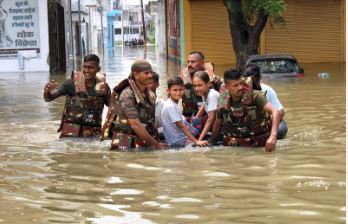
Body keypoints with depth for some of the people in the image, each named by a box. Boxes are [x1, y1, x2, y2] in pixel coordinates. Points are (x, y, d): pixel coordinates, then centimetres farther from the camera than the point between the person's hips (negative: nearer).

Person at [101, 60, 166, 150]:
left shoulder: (151, 95, 8)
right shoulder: (127, 95, -15)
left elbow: (150, 122, 12)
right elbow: (135, 125, -19)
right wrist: (156, 145, -17)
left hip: (141, 143, 7)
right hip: (124, 143, -6)